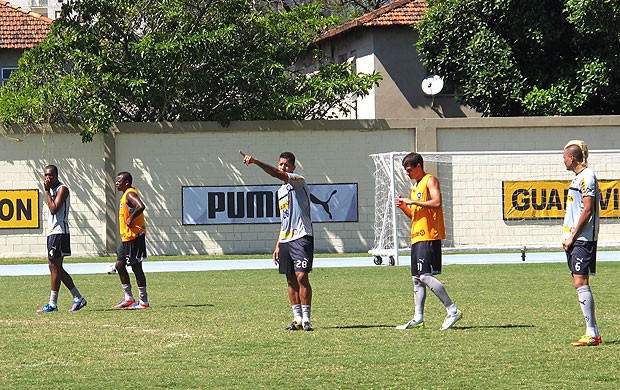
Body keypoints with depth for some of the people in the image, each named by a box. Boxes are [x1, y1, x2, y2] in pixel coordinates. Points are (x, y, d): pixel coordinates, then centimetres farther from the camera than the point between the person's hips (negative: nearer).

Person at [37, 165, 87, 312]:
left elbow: (54, 209, -21)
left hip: (59, 232, -10)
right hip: (52, 232, 10)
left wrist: (47, 191, -16)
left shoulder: (62, 189, -10)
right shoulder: (52, 190, 19)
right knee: (56, 268, 10)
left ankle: (53, 304, -7)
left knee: (55, 267, -9)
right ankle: (78, 298, 14)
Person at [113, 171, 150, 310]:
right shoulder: (126, 195, 17)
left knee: (136, 267, -5)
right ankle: (129, 298, 17)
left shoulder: (130, 194, -15)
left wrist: (131, 218, -23)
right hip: (127, 237, 11)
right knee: (119, 265, 11)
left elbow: (140, 206, -33)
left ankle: (143, 301, 0)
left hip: (134, 236, -11)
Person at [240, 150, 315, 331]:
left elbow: (277, 174, -24)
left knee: (302, 276, -14)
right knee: (290, 279, 6)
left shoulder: (298, 181, -4)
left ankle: (306, 319, -12)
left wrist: (255, 162, -34)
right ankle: (297, 319, 9)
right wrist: (278, 245, 21)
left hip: (301, 237, -8)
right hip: (285, 240, 8)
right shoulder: (281, 191, 21)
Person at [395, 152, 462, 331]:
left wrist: (413, 202, -17)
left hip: (429, 236, -10)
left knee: (425, 276, -17)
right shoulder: (416, 186, 24)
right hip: (417, 237, 10)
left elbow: (436, 203, -21)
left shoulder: (430, 180, -5)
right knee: (416, 279, 7)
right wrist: (404, 207, 9)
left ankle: (453, 311, -15)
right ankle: (418, 318, 9)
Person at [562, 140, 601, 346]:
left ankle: (591, 333, -15)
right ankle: (593, 333, 10)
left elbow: (588, 210, -17)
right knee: (580, 283, 8)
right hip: (574, 239, 10)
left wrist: (573, 236, -16)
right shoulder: (579, 177, 17)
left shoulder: (587, 176, -12)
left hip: (583, 238, -10)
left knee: (580, 281, -13)